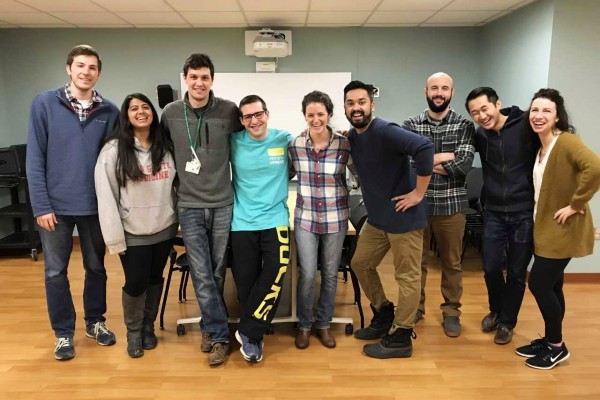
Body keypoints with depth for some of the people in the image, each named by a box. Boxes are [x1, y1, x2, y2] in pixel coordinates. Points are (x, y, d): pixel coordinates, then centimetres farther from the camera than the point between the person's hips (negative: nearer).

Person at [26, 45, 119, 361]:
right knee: (55, 272, 9)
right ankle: (63, 332, 25)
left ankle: (95, 321, 34)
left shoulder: (109, 111, 0)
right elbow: (35, 158, -6)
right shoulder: (44, 104, -4)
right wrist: (41, 205, -11)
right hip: (55, 205, -1)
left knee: (96, 268, 15)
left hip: (96, 205, 2)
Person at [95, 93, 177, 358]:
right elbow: (106, 196, -12)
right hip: (133, 232, -3)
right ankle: (133, 331, 28)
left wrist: (179, 219, 3)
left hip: (164, 228, 4)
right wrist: (115, 237, -14)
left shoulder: (166, 146, 2)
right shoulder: (114, 150, -11)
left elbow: (175, 185, 7)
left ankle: (148, 326, 35)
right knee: (136, 283, 3)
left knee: (155, 279, 15)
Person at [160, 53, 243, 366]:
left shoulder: (229, 111, -4)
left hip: (223, 205, 0)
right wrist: (176, 182, 14)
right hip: (190, 207, 0)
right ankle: (219, 335, 14)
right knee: (202, 276, 0)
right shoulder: (171, 113, 0)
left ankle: (210, 328, 27)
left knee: (217, 274, 10)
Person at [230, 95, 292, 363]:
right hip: (242, 222, 1)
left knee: (275, 274, -17)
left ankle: (248, 332, 0)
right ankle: (254, 335, 23)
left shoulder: (285, 139, 0)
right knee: (246, 282, 3)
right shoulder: (234, 143, 0)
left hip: (275, 219, -1)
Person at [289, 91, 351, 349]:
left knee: (330, 274, 11)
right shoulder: (295, 144, -5)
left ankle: (323, 324, 31)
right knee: (307, 274, 0)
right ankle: (304, 325, 23)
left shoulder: (345, 145, -9)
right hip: (305, 217, 0)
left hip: (335, 219, 0)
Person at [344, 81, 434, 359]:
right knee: (361, 264, 16)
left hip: (404, 215, -9)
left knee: (407, 276, 4)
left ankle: (401, 338, 17)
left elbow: (424, 147, -33)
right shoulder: (352, 137, 7)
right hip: (377, 216, 9)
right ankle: (383, 315, 36)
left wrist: (419, 193, -26)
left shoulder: (385, 132, -20)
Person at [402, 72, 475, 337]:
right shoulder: (410, 125, 2)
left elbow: (464, 165, -14)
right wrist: (444, 157, -13)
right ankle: (415, 307, 31)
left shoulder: (464, 125, -1)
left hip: (451, 205, 0)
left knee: (452, 262, 12)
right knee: (416, 260, 13)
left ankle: (451, 311, 29)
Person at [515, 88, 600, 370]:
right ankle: (549, 341, 29)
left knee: (538, 284, -4)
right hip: (545, 227, 8)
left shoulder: (566, 141, -17)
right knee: (550, 286, 15)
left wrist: (575, 205, -26)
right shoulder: (540, 146, 9)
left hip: (563, 229, -8)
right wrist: (537, 218, 6)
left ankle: (557, 347, 14)